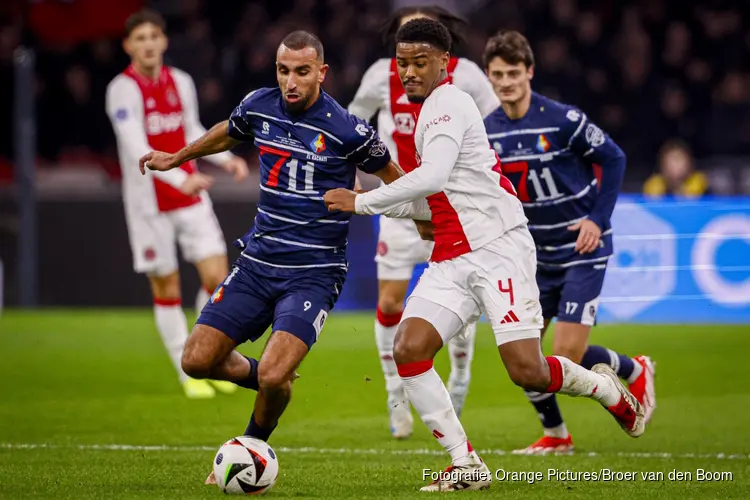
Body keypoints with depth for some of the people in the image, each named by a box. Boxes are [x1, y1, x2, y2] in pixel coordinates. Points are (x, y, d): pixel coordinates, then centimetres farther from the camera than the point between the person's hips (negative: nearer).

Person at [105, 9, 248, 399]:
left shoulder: (180, 82, 5)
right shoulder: (123, 89, -14)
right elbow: (137, 150, -25)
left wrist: (224, 159, 5)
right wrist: (180, 180, -36)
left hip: (191, 196, 4)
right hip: (149, 202, -4)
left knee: (217, 276, -5)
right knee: (166, 289, 3)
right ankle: (188, 374, 14)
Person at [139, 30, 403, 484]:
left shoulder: (347, 130, -14)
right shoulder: (259, 106, 0)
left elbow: (394, 179, 2)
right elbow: (227, 133, 24)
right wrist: (177, 158, 37)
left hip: (315, 272, -5)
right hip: (258, 261, 5)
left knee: (273, 376, -22)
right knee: (198, 361, -2)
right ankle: (271, 381, 28)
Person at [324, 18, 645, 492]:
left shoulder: (448, 102, -9)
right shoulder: (430, 112, 20)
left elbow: (433, 177, -25)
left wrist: (363, 202, -18)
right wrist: (384, 206, 14)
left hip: (498, 247, -8)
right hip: (452, 261, 9)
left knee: (527, 372, -13)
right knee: (408, 349, -13)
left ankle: (609, 390, 20)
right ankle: (467, 466, -6)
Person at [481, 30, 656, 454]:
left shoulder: (562, 120, -17)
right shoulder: (487, 131, -1)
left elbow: (613, 159, -7)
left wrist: (599, 219, -11)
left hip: (582, 249, -6)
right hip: (536, 252, 6)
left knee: (568, 354, -12)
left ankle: (635, 371, 19)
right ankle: (555, 435, 19)